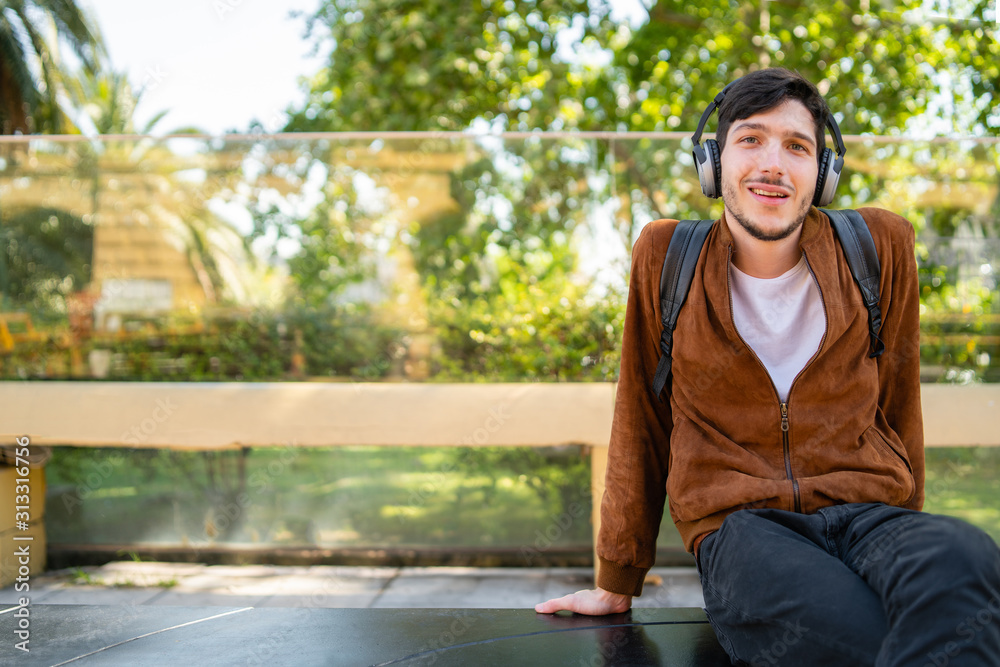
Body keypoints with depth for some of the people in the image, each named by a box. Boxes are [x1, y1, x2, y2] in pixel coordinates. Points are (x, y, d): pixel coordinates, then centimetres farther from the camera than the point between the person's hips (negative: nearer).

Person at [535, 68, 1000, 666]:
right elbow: (643, 418, 12)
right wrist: (618, 582, 16)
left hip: (866, 511, 2)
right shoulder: (665, 256, 5)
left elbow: (897, 403, 16)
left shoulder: (881, 246, 6)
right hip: (737, 525, -1)